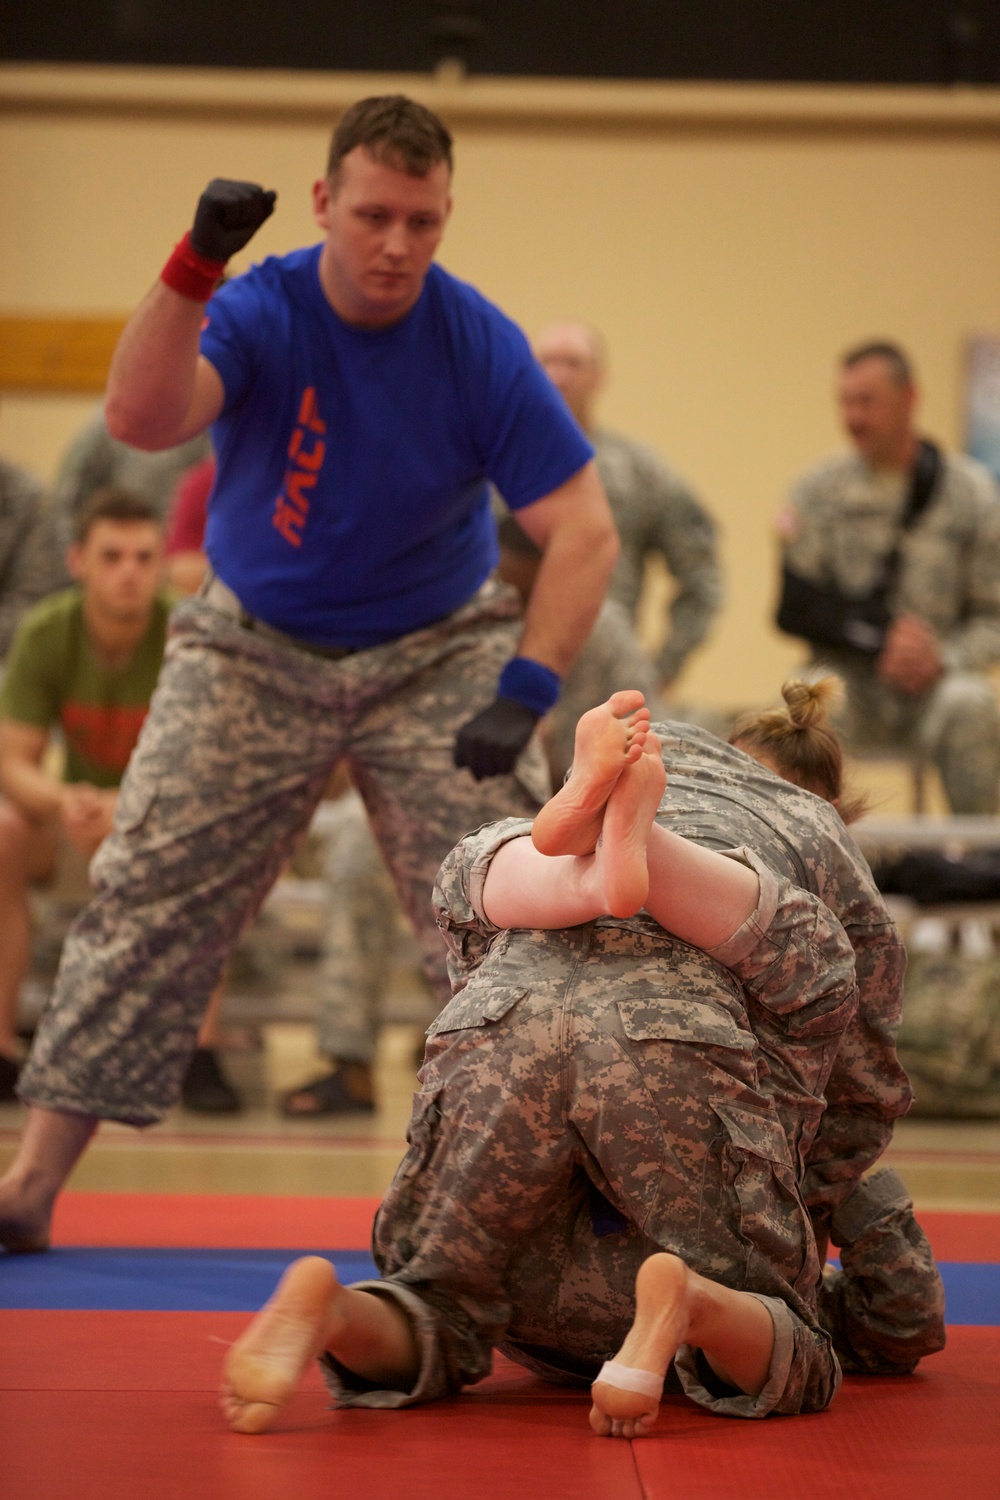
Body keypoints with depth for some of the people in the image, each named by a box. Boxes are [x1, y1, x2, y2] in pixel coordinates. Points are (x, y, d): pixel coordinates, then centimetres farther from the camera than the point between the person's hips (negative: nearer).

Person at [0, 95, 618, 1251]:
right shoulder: (260, 315, -16)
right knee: (144, 905, -3)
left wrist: (524, 694, -25)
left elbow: (584, 532, -15)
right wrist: (193, 266, -48)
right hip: (255, 653, 0)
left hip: (435, 655, 0)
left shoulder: (480, 349, -15)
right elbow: (140, 418, -35)